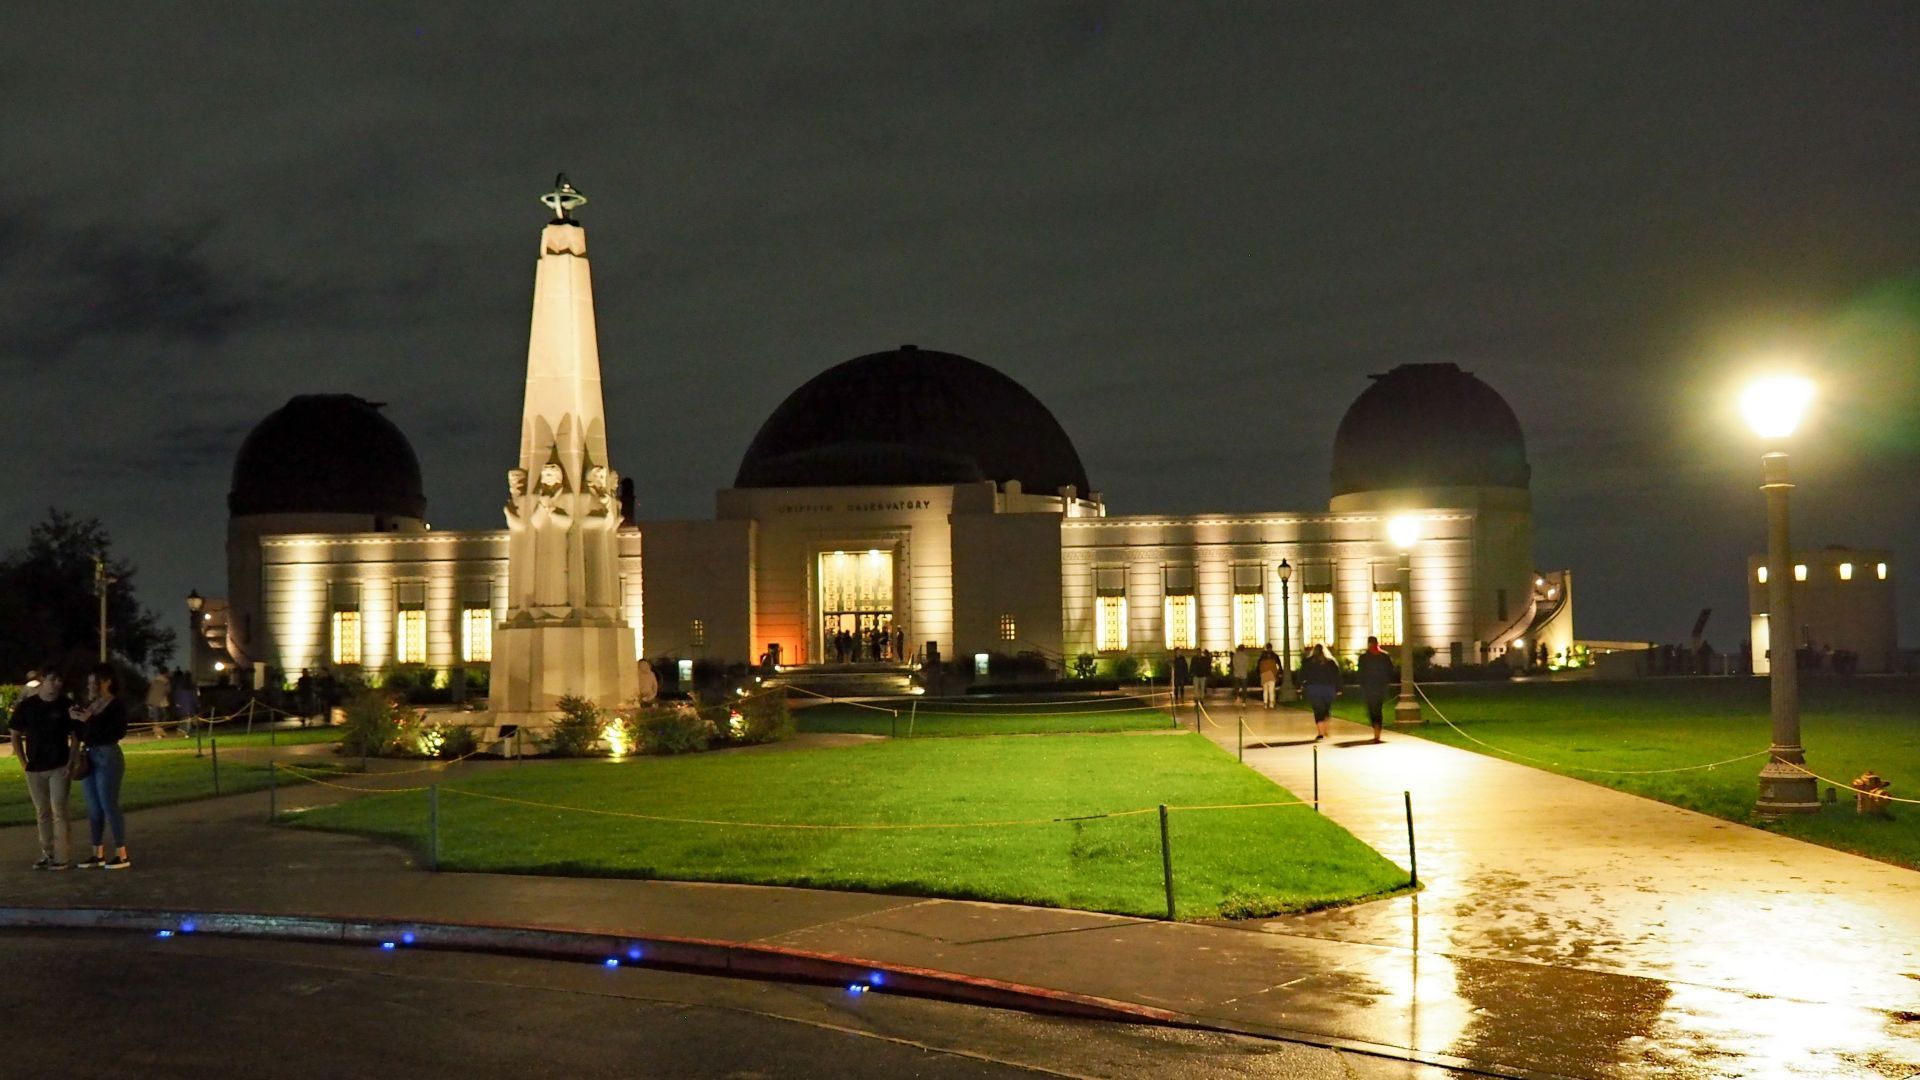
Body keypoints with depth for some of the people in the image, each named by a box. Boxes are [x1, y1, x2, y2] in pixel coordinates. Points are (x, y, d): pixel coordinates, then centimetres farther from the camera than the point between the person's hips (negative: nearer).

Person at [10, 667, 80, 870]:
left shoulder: (65, 705, -3)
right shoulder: (26, 706, 0)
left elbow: (75, 735, 2)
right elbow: (15, 734, 8)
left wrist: (71, 761, -7)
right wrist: (23, 762, 2)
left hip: (59, 767, -2)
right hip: (34, 769, 2)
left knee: (58, 811, -5)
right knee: (42, 813, 9)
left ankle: (61, 856, -3)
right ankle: (47, 854, 18)